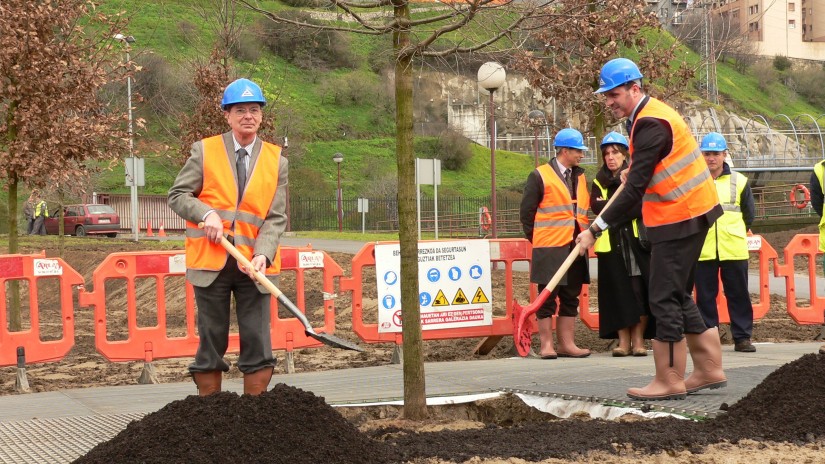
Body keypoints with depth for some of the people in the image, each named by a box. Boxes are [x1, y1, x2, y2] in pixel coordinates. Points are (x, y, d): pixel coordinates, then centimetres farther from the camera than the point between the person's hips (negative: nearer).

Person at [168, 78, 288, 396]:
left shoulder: (277, 161, 6)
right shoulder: (204, 151, 3)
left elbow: (276, 218, 2)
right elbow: (177, 196, 3)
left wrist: (263, 255, -15)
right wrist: (206, 213, -16)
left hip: (254, 265, 1)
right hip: (210, 262, -1)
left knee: (258, 344, 0)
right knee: (211, 342, 6)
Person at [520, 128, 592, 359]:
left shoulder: (580, 177, 15)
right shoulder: (540, 176, -4)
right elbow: (526, 212, -2)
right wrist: (537, 239, 0)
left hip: (575, 248, 6)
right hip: (549, 249, -6)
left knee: (570, 298, 9)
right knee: (547, 298, -1)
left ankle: (567, 344, 15)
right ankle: (546, 345, 4)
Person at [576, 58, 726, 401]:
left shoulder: (650, 124, -19)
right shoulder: (652, 114, 13)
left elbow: (635, 190, -24)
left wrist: (595, 229, -23)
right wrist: (635, 171, 18)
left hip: (681, 218, -11)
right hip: (690, 212, 11)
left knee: (665, 298, -7)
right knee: (677, 296, 14)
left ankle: (670, 381, -3)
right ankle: (709, 369, 19)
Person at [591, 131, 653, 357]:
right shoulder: (599, 182, 14)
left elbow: (641, 205, -9)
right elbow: (596, 206, -3)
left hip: (636, 242, -2)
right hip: (611, 245, 2)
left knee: (639, 292, -4)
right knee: (618, 292, 0)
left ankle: (638, 340, 2)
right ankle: (623, 341, 3)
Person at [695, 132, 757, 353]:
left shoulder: (739, 181, 6)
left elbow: (749, 213, 16)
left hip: (734, 250, 1)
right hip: (702, 250, -1)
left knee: (739, 294, 4)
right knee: (705, 296, 3)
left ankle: (742, 337, 10)